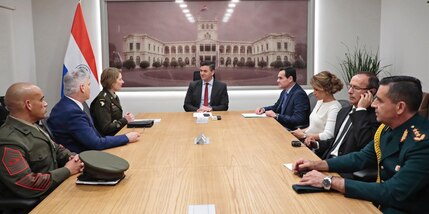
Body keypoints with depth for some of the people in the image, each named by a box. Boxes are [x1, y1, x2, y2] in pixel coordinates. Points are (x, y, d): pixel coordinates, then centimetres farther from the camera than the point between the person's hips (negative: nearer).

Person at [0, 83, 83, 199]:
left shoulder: (32, 126, 6)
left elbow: (55, 148, 17)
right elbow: (27, 186, -28)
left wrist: (72, 157, -4)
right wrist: (67, 170, -18)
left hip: (55, 187, 9)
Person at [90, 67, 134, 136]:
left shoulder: (114, 96, 10)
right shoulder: (102, 100, -15)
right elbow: (105, 128, -19)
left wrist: (125, 118, 0)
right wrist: (125, 120, -13)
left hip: (116, 134, 8)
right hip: (106, 138, -8)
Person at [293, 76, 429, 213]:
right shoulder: (387, 127, -1)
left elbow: (393, 193, -29)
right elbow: (361, 158, 8)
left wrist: (330, 181, -27)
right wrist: (317, 165, -4)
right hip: (380, 202, 6)